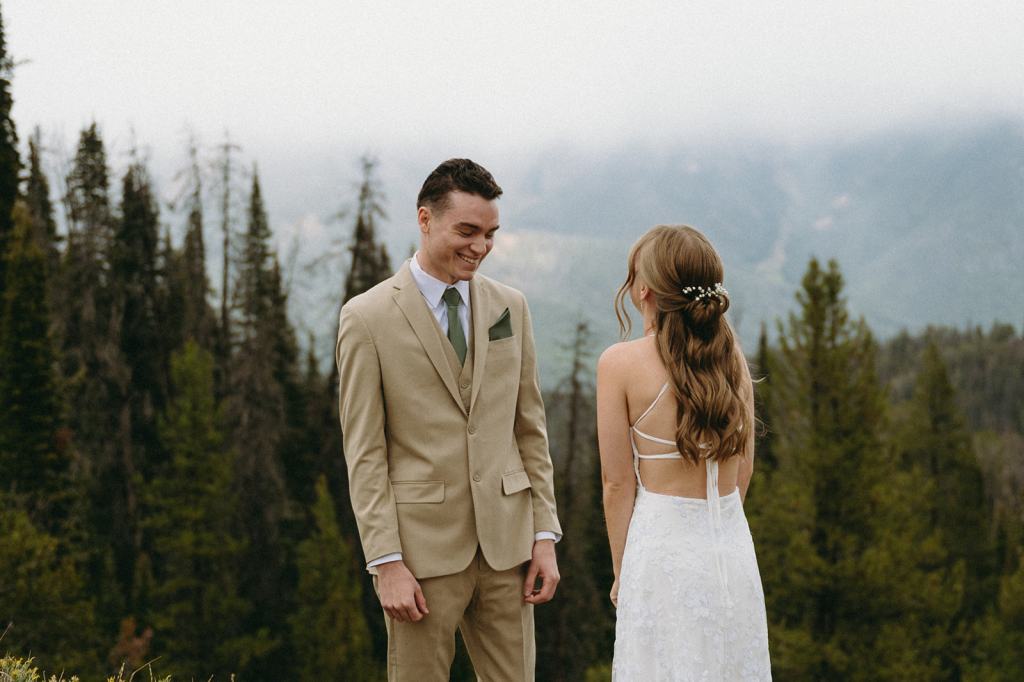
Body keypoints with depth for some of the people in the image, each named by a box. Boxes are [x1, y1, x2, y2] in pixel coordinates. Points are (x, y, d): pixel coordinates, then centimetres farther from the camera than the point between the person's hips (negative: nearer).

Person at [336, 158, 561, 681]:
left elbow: (530, 428, 11)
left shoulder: (510, 307, 8)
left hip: (506, 542, 4)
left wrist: (545, 535, 5)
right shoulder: (367, 318, -5)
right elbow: (364, 454, -6)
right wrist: (386, 563, -11)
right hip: (423, 546, -4)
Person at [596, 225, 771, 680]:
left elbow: (618, 482, -6)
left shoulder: (621, 363, -10)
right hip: (734, 547, 5)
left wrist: (620, 572, 4)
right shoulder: (731, 357, 4)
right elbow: (744, 469, 11)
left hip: (664, 544, -5)